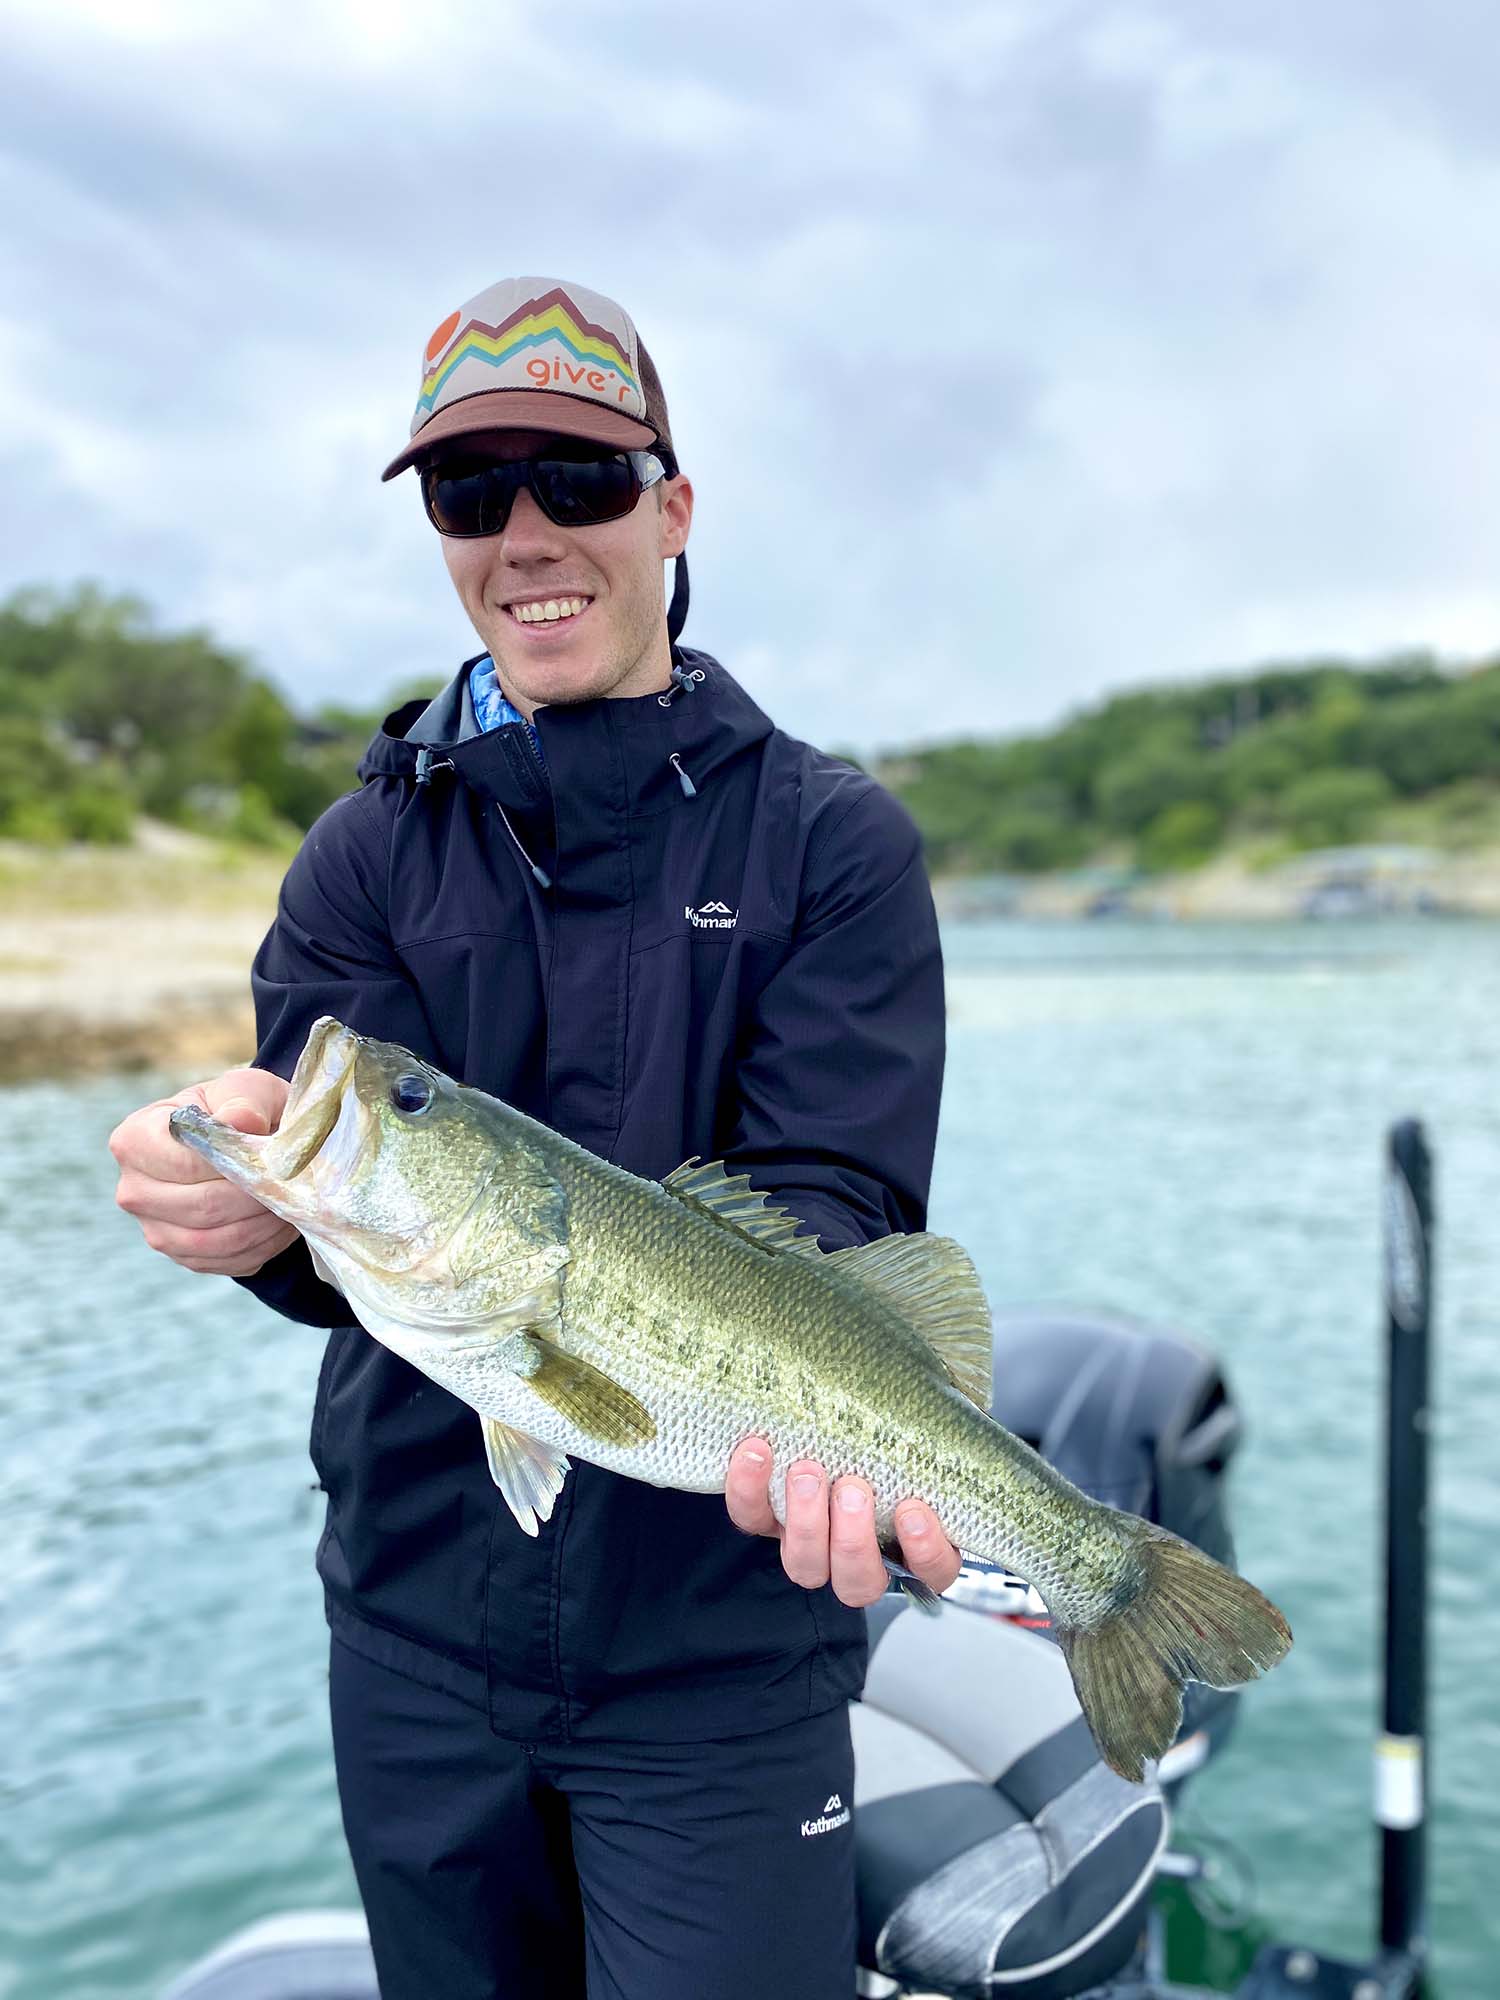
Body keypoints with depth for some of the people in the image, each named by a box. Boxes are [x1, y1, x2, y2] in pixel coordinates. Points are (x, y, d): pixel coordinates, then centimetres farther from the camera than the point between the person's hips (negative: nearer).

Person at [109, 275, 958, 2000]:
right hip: (416, 1641, 3)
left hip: (718, 1659, -3)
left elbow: (832, 1202, -15)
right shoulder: (366, 851, 2)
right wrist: (266, 1193, -34)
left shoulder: (830, 842, -5)